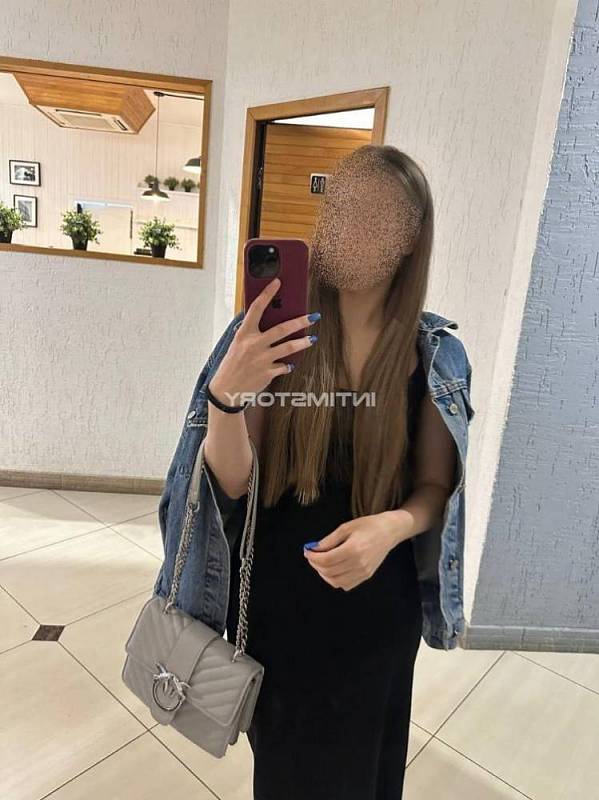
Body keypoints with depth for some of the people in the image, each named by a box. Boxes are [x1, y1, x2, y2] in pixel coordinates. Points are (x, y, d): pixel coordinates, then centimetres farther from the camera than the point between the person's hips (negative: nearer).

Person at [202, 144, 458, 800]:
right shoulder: (274, 332, -12)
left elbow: (435, 486, -3)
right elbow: (232, 482, -13)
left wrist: (392, 526, -24)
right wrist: (227, 391, -31)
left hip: (374, 603, 1)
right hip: (272, 594, 0)